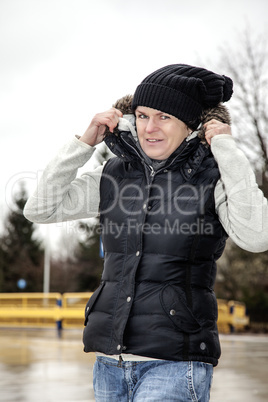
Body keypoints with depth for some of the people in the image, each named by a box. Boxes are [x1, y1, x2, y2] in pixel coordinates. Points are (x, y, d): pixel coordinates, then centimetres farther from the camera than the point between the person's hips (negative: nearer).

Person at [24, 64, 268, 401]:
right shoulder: (115, 174, 8)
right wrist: (84, 142, -1)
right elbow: (40, 209, 5)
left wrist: (227, 148, -16)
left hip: (176, 363, -5)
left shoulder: (213, 178, -5)